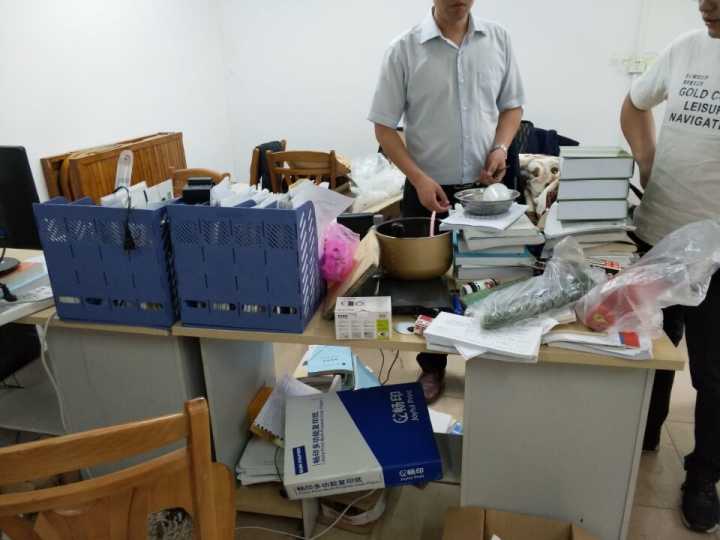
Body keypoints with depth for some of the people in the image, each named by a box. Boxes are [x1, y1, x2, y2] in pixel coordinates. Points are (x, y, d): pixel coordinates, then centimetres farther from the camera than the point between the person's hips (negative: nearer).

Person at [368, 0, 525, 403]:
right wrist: (418, 178, -17)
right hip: (428, 191, -2)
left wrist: (501, 147, -9)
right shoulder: (405, 49, -7)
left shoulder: (498, 39, 2)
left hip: (484, 188, 3)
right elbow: (384, 126, -6)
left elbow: (512, 105, 11)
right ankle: (432, 367, 31)